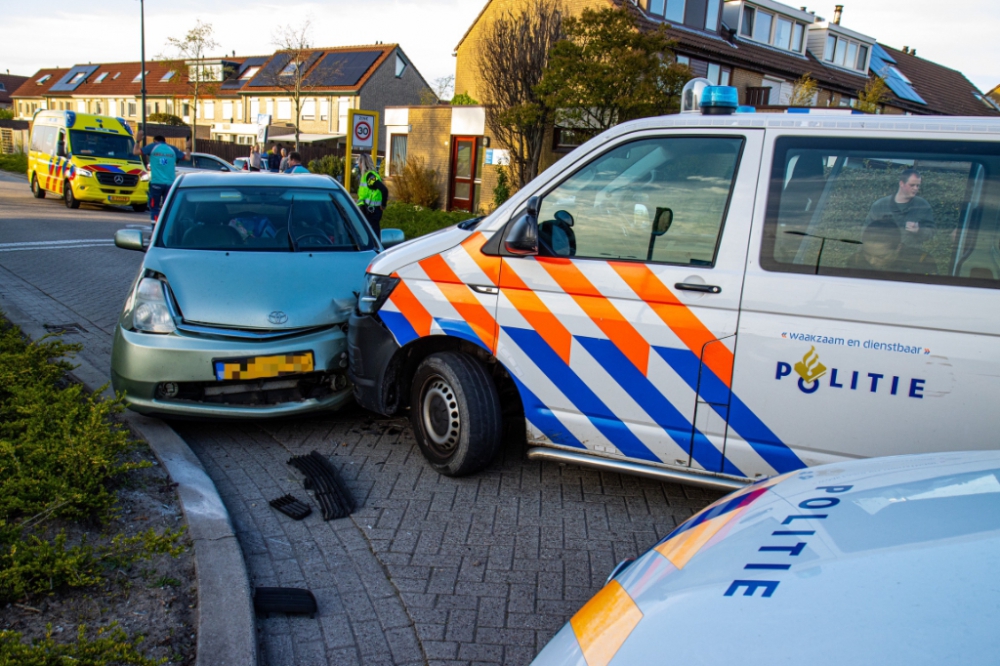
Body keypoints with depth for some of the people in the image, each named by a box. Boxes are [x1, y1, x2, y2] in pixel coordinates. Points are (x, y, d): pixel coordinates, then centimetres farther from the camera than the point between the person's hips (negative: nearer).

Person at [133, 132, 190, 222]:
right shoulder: (173, 149, 10)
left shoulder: (153, 147, 5)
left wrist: (138, 141, 24)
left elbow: (135, 152, 8)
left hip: (156, 183, -2)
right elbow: (187, 157, 16)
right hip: (170, 184, 2)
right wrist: (188, 148, 35)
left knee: (154, 208, 3)